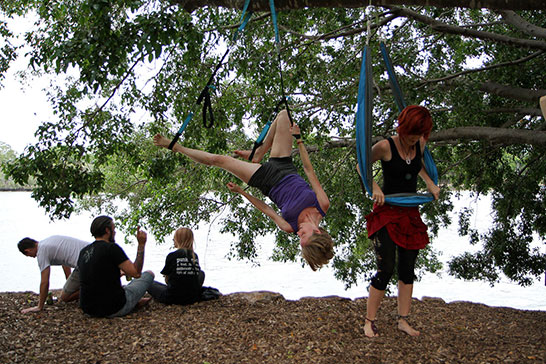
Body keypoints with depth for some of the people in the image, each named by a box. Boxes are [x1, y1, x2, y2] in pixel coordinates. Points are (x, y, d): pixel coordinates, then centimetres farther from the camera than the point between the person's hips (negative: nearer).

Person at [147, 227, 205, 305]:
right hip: (193, 298, 0)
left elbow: (167, 280, -1)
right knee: (201, 273, 31)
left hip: (172, 298, 0)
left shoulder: (172, 256, -11)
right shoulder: (195, 256, -1)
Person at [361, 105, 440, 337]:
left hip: (411, 213, 6)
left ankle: (403, 320, 22)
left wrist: (430, 183, 9)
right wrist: (374, 187, -18)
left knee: (408, 269, 9)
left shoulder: (420, 145, 1)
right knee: (386, 270, -6)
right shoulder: (385, 147, -15)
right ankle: (369, 321, 9)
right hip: (387, 213, -6)